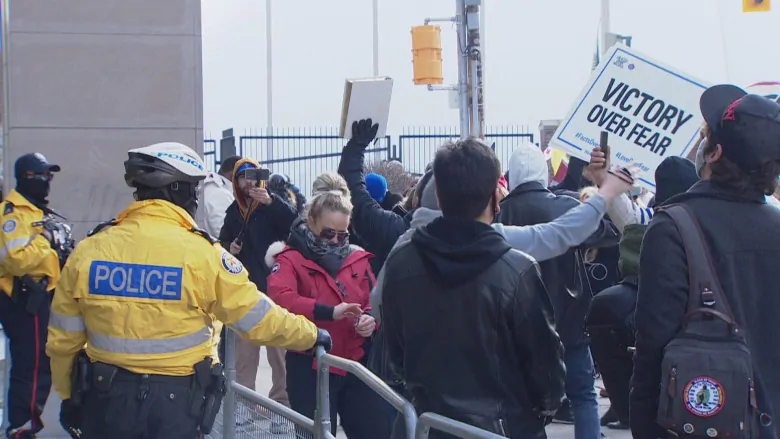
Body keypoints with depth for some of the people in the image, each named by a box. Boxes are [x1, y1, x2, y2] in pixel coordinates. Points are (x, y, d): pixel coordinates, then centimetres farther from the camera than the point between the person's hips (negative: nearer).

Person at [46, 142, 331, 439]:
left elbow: (63, 340, 3)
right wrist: (311, 335, 11)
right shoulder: (200, 253, -13)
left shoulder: (88, 251, -4)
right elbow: (258, 317, -6)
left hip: (106, 400, 3)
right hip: (175, 404, -2)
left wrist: (68, 396, 19)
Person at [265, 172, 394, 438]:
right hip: (310, 367, -4)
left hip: (355, 362, 4)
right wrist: (329, 312, -34)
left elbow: (374, 301, 13)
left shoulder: (357, 258, 9)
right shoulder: (291, 258, -7)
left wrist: (370, 319, -11)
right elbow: (280, 297, -24)